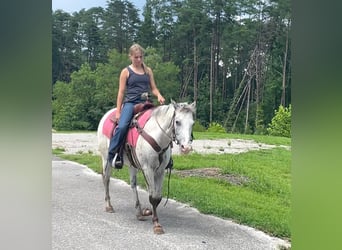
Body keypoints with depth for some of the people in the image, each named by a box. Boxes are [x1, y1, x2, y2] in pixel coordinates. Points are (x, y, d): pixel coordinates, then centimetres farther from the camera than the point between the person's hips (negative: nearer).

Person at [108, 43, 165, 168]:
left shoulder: (148, 70, 15)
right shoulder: (126, 71, 6)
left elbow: (153, 88, 15)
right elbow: (121, 92, 3)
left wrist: (159, 96, -9)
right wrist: (118, 111, -3)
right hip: (130, 103, -3)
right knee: (122, 126, -28)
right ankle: (112, 154, -14)